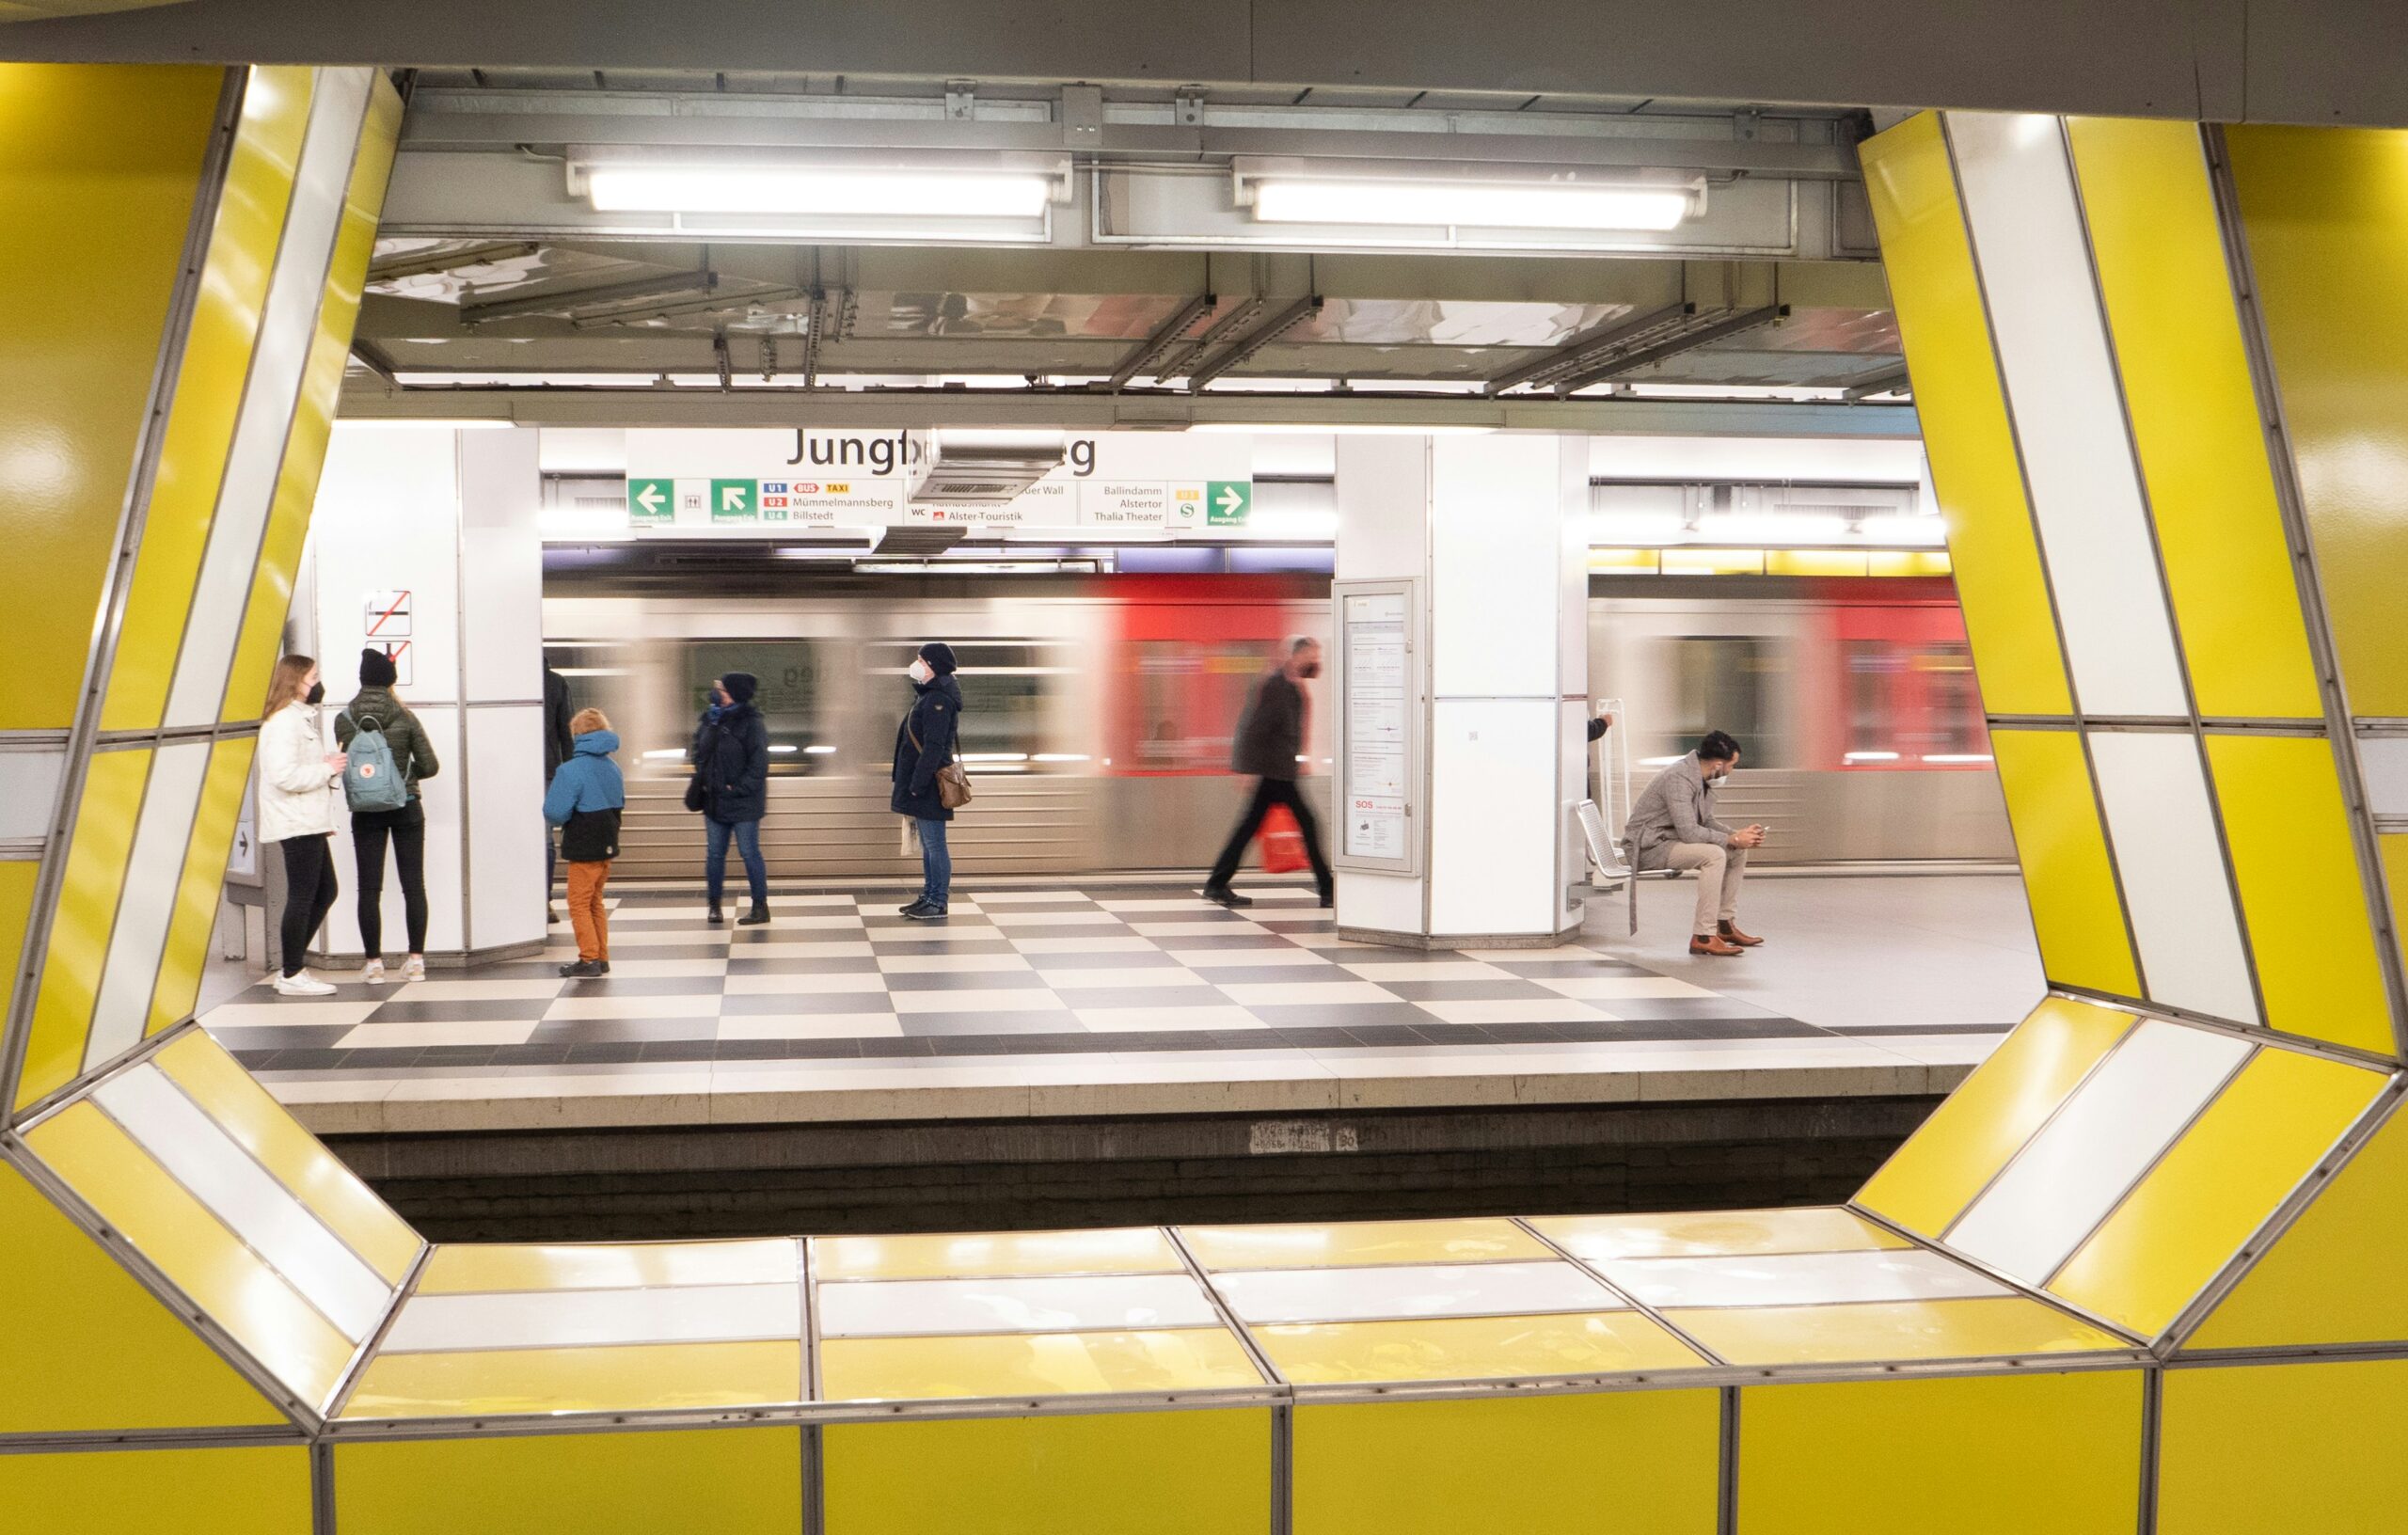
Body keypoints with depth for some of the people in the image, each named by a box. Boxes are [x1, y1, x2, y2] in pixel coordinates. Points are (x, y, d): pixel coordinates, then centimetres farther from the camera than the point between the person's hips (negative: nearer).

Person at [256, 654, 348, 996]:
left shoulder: (302, 718, 19)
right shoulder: (283, 722, -15)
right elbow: (284, 775, -25)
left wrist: (329, 764, 9)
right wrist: (327, 769, -15)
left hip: (310, 824, 11)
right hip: (296, 825, -11)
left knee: (325, 892, 14)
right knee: (302, 897, -5)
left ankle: (291, 967, 20)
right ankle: (291, 977, 4)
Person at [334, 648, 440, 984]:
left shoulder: (344, 720, -5)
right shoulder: (405, 718, -7)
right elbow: (430, 766, -5)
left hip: (366, 813, 0)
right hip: (406, 809, 0)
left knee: (369, 888, 5)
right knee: (413, 885, 6)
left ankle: (374, 963, 5)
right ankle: (416, 960, 6)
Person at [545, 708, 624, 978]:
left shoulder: (571, 770, -18)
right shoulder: (612, 768, 5)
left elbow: (555, 812, -21)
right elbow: (620, 803, 17)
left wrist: (552, 822, 0)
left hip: (584, 849, -7)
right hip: (607, 844, 7)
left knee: (579, 904, 3)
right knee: (595, 902, 17)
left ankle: (589, 960, 2)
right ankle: (601, 958, 20)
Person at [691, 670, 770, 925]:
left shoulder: (751, 723, -14)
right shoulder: (710, 718, 7)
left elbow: (759, 763, -17)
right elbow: (699, 748, 22)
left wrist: (739, 788, -19)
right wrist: (701, 776, 9)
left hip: (743, 803, -7)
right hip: (714, 800, 7)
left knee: (749, 853, 0)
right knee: (714, 853, 12)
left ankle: (761, 907, 10)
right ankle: (714, 905, 23)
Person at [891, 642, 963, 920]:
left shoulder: (938, 700, -17)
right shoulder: (928, 696, 15)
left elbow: (933, 747, -22)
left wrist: (918, 784, -23)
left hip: (928, 783, -10)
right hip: (920, 782, 10)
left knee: (934, 844, -4)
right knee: (928, 844, 15)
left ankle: (938, 903, 0)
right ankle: (929, 897, 22)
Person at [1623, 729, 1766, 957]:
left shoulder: (1702, 778, 6)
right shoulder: (1679, 778, -25)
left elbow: (1707, 822, 16)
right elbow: (1689, 832, -30)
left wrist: (1739, 834, -1)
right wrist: (1732, 839, -21)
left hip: (1670, 839, 10)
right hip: (1649, 846, -10)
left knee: (1738, 851, 7)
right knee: (1714, 855, -29)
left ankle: (1725, 925, 11)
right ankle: (1703, 937, -29)